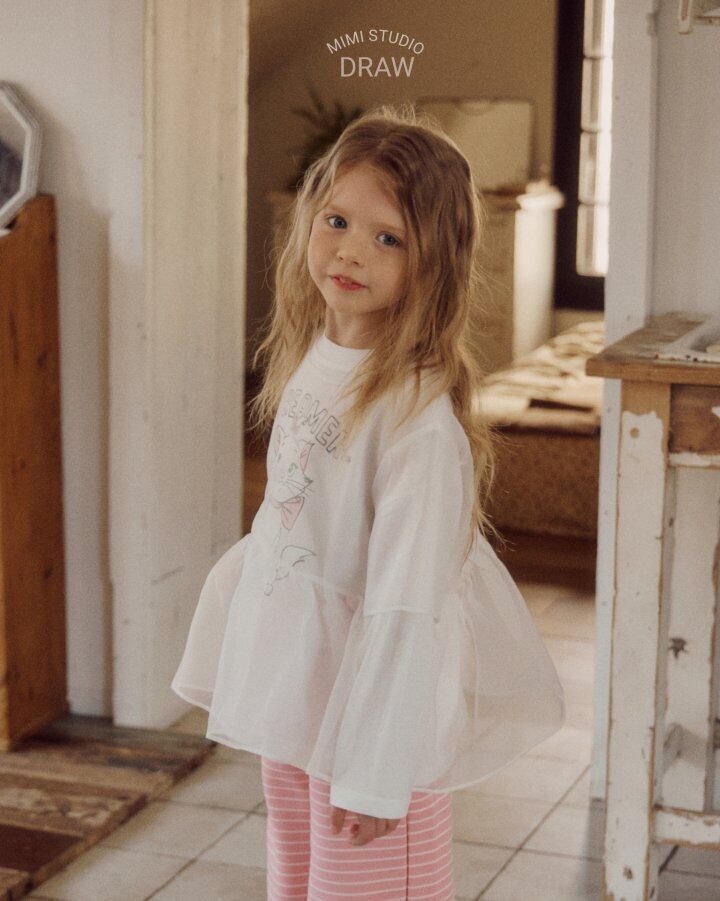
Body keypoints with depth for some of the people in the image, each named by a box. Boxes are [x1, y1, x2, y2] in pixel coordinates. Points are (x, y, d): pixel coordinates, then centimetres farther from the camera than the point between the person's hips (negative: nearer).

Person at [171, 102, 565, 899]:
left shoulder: (418, 409, -23)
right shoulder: (308, 361, 3)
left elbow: (409, 608, -23)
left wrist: (378, 773, -21)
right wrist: (239, 672, 16)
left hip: (372, 708, -8)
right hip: (291, 696, 8)